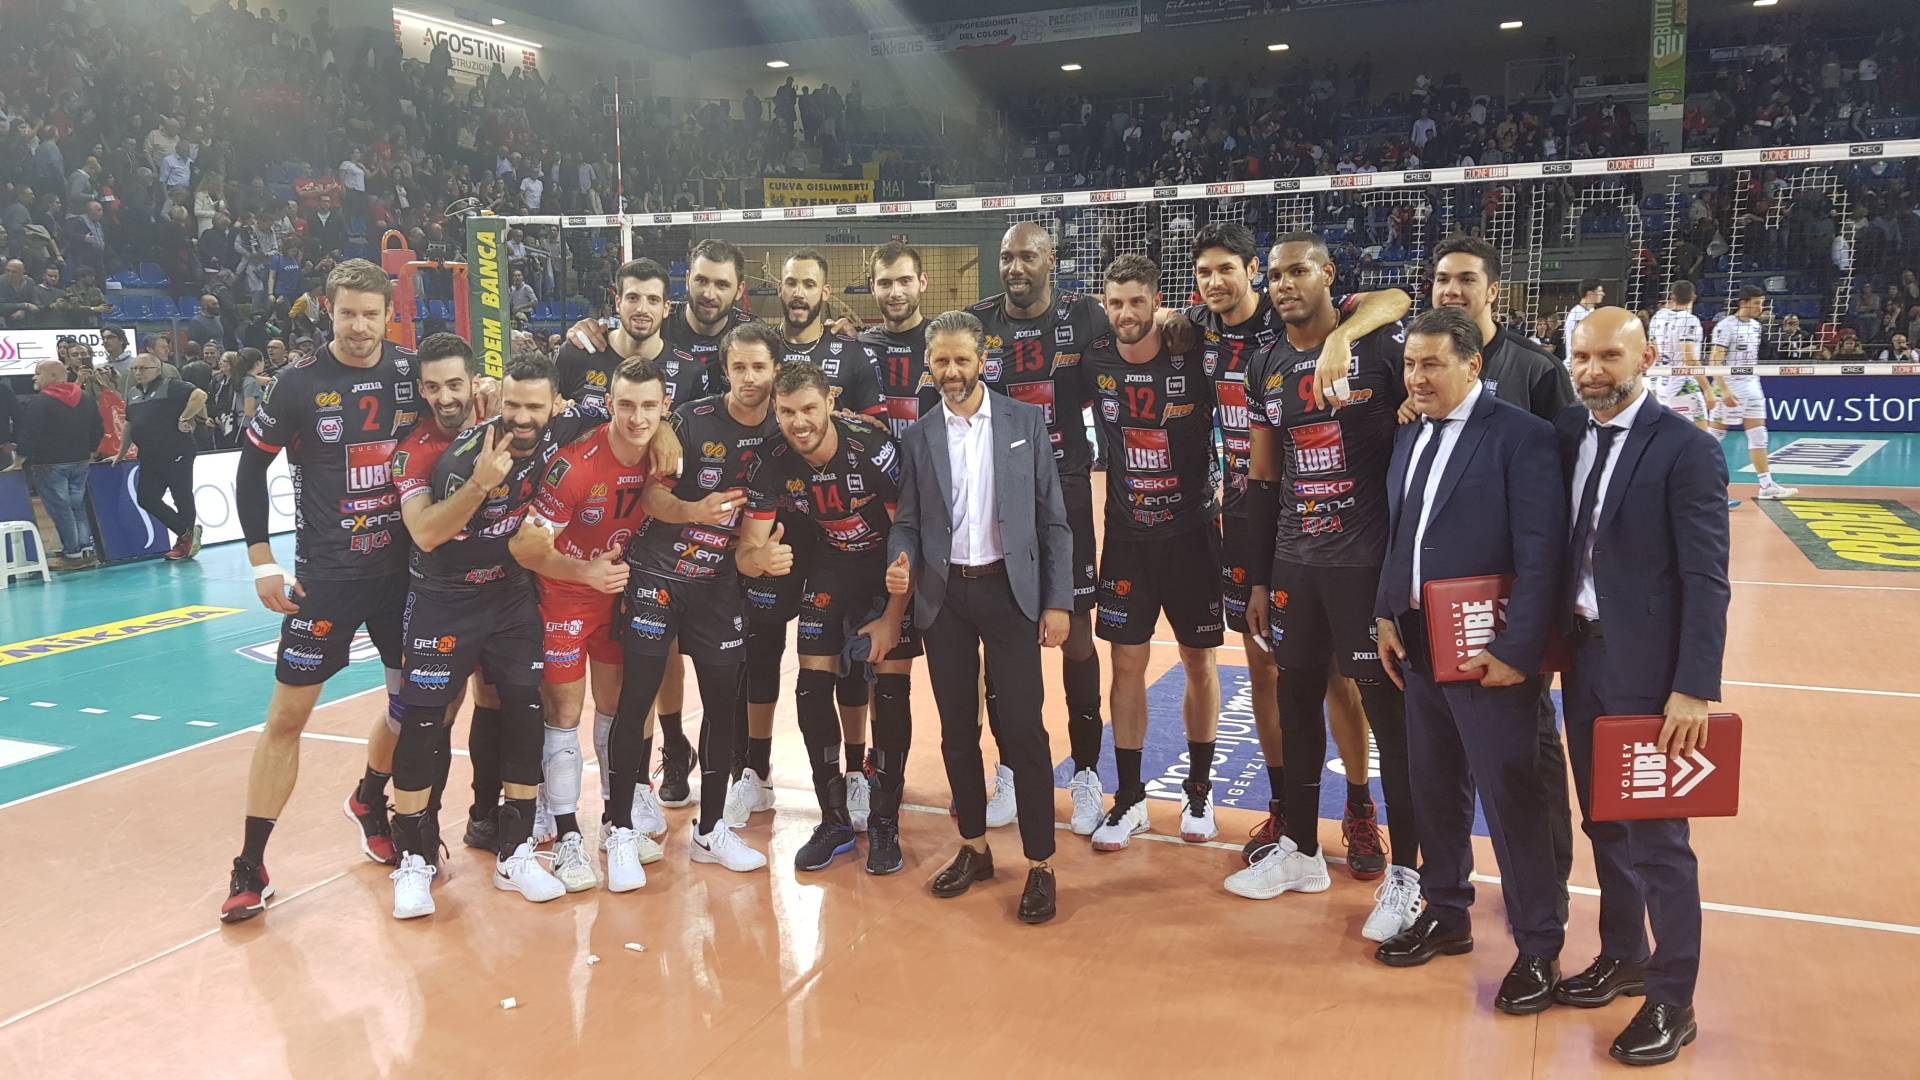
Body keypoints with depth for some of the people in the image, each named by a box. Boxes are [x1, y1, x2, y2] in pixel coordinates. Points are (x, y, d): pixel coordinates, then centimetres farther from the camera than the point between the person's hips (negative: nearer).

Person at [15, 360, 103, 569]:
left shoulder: (38, 403, -14)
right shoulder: (86, 398, 8)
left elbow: (29, 435, -16)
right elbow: (98, 430, 13)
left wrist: (20, 458, -4)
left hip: (49, 465, -7)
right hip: (80, 462, 7)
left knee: (60, 509, -1)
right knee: (78, 505, 14)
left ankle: (73, 553, 0)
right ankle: (87, 550, 11)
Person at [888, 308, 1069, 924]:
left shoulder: (1025, 422, 1)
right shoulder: (918, 436, 6)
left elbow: (1053, 519, 0)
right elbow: (907, 521, 8)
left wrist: (1057, 601, -5)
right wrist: (901, 562, -15)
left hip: (1009, 590, -2)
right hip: (943, 595, 3)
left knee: (1023, 727, -5)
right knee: (957, 727, 9)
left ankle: (1040, 864, 6)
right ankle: (974, 846, 25)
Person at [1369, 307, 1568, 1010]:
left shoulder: (1520, 435, -11)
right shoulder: (1410, 437, 11)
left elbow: (1541, 553, -15)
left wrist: (1517, 650, -18)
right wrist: (1386, 615, 4)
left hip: (1487, 653, -7)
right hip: (1417, 643, 7)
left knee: (1511, 795, 1)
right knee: (1434, 786, 17)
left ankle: (1538, 947, 16)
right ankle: (1445, 914, 34)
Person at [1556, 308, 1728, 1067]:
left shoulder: (1686, 450, -13)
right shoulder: (1567, 435, 5)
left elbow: (1707, 581, -15)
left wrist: (1694, 689, -19)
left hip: (1648, 669, -6)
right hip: (1582, 657, 6)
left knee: (1657, 837, 4)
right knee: (1603, 824, 17)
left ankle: (1671, 1001, 18)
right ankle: (1621, 955, 35)